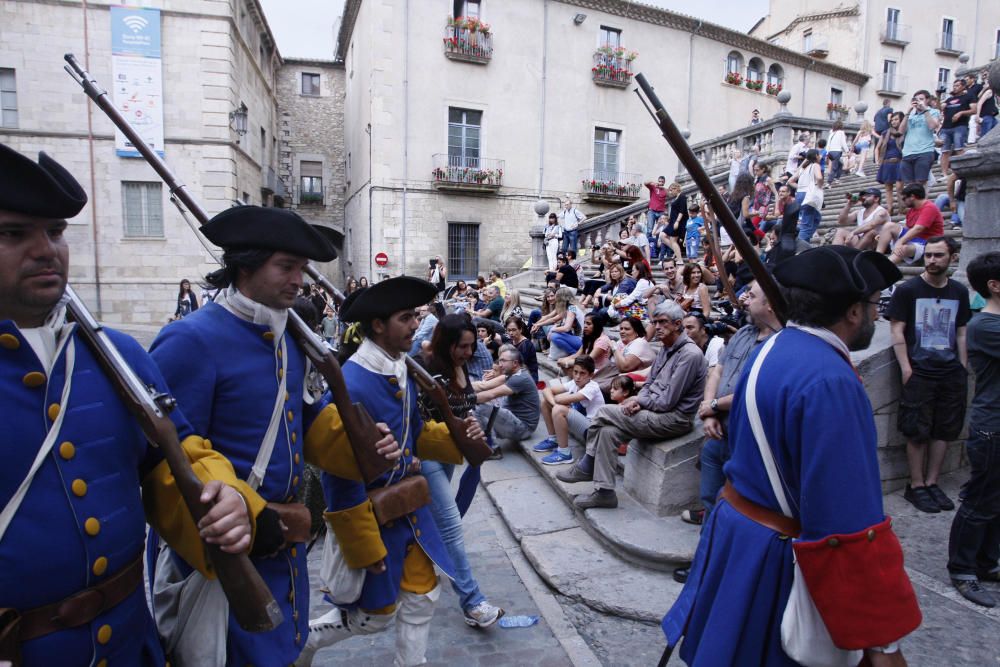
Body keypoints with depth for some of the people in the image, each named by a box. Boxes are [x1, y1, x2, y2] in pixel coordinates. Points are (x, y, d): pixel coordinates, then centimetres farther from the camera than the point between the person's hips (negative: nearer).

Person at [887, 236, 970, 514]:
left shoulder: (959, 292, 9)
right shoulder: (907, 290, -5)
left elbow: (962, 333, 14)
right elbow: (897, 331, -7)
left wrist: (963, 368, 8)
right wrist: (906, 368, -13)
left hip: (951, 374, 5)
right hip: (919, 374, -4)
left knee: (943, 431, 9)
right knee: (918, 433, 0)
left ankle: (932, 483, 21)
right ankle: (916, 486, 11)